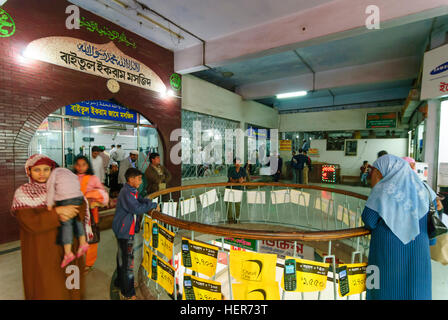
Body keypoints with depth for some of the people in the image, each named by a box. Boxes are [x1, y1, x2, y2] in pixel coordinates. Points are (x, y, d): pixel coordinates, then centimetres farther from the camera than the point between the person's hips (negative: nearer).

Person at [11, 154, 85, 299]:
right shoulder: (22, 193, -5)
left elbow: (81, 205, -6)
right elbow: (30, 222, -17)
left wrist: (69, 214, -24)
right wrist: (57, 212, -25)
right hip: (40, 249, -2)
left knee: (68, 280, 14)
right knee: (47, 285, 8)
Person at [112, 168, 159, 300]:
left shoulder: (131, 191, 8)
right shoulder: (126, 193, -22)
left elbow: (140, 200, 16)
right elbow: (137, 209, -28)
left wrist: (150, 203, -3)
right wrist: (153, 205, -18)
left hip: (124, 229, 10)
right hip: (125, 230, -10)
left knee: (122, 256, 23)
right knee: (127, 260, -2)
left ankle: (120, 282, 41)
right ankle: (127, 293, 9)